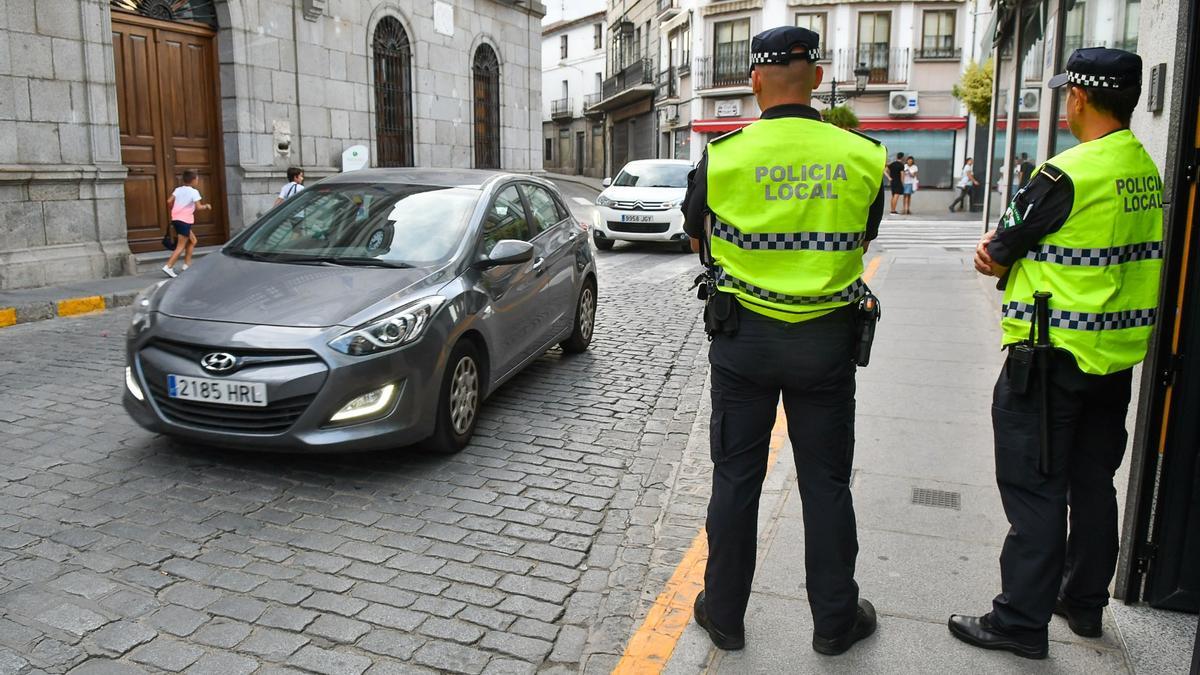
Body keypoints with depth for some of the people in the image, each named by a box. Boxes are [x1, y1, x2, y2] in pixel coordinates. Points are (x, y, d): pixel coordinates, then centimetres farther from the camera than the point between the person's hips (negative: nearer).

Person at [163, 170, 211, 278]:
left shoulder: (178, 190, 11)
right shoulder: (194, 192, -6)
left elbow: (169, 201, 2)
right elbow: (198, 207, -12)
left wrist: (173, 210, 19)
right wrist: (206, 206, 7)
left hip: (176, 219, 7)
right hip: (185, 220, -7)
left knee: (192, 240, 21)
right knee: (181, 246, -5)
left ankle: (187, 264, 21)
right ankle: (168, 267, -13)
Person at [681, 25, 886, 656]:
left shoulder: (721, 155, -9)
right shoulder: (863, 156, -5)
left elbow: (699, 237, 7)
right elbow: (863, 239, 9)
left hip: (743, 334, -1)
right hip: (827, 339, 1)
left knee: (735, 479, 11)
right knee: (826, 483, 13)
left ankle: (723, 614, 24)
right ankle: (835, 619, 28)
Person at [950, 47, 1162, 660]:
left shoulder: (1067, 173, -19)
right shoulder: (1146, 170, 8)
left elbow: (1000, 250, -13)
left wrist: (998, 250, 9)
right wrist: (1010, 252, 0)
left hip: (1053, 357, -8)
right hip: (1117, 355, 9)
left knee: (1034, 489, 0)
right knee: (1092, 483, 18)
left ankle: (1022, 621, 9)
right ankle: (1084, 603, 32)